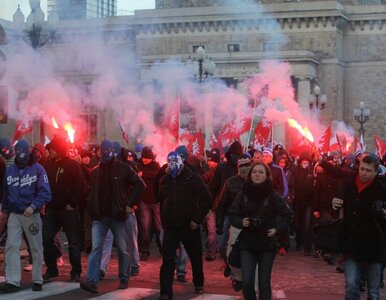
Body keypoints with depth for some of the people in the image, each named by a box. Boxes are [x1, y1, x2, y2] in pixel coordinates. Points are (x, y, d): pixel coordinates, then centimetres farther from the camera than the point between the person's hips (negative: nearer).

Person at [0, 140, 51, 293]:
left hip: (32, 215, -3)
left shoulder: (37, 169, -7)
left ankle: (37, 280, 19)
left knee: (36, 248, 7)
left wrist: (33, 206, -26)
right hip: (14, 215, 3)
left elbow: (45, 192, -14)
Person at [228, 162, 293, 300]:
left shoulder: (274, 196, -6)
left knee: (264, 283, 4)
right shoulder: (242, 195, -3)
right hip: (247, 244, 1)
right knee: (247, 282, -7)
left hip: (267, 244, -1)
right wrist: (240, 222, -13)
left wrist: (277, 229, -6)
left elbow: (288, 215, 5)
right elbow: (232, 215, 6)